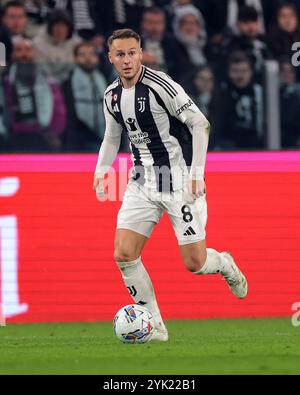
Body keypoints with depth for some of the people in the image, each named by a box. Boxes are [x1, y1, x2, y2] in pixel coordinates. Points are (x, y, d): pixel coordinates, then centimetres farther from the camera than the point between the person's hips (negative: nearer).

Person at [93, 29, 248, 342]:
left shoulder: (159, 84, -16)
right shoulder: (112, 95, 5)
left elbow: (199, 123, -15)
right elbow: (112, 137, 21)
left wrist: (196, 173, -20)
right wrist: (101, 171, 4)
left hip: (180, 182, -6)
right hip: (143, 184, 6)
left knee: (194, 264, -4)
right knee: (123, 255, -9)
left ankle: (226, 265, 33)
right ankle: (155, 328, 2)